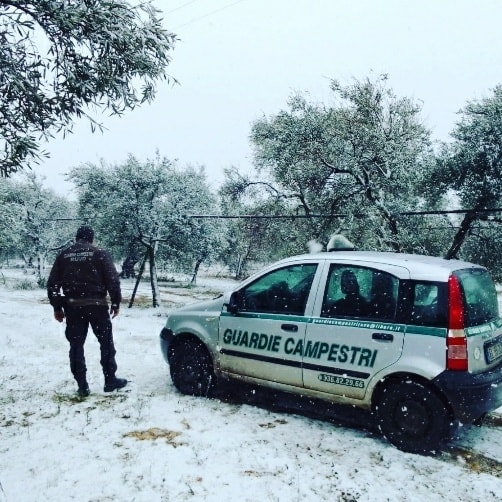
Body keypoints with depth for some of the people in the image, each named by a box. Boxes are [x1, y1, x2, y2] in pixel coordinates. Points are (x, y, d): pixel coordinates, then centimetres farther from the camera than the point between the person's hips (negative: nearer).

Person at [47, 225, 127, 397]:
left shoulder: (63, 255, 8)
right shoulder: (100, 253, -2)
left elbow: (52, 283, 6)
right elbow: (113, 280, -8)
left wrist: (57, 307, 13)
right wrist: (116, 303, 0)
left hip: (72, 306, 3)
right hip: (96, 305, -2)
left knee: (76, 345, 9)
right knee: (106, 342, 10)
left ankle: (82, 386, 10)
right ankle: (110, 380, 14)